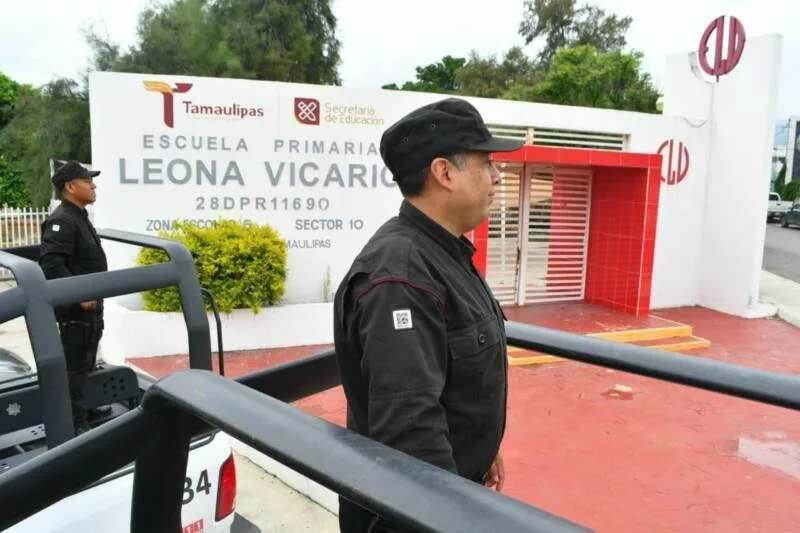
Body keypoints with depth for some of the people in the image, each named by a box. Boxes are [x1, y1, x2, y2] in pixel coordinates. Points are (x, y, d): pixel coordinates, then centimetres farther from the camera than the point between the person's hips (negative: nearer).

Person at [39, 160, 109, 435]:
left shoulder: (79, 217, 14)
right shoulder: (62, 220, -18)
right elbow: (51, 263, -28)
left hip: (90, 305, 10)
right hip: (75, 309, -10)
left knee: (86, 361, 21)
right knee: (75, 365, -4)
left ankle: (84, 407, 35)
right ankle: (76, 423, 3)